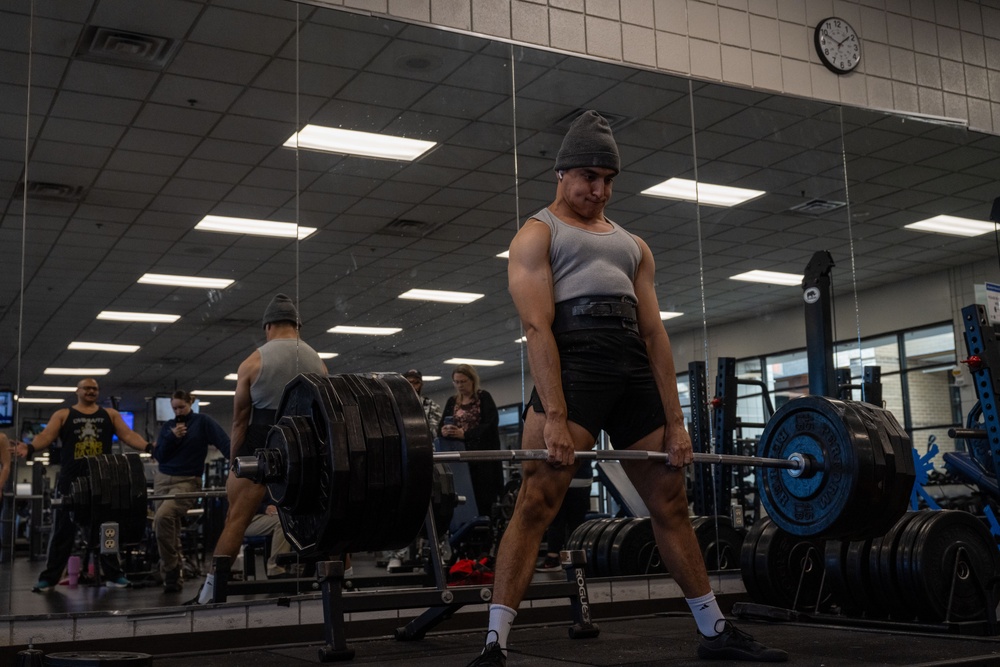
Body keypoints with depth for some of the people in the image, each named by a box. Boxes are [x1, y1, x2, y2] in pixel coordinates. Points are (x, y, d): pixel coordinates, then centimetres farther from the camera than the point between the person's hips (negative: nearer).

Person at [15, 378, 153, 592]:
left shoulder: (110, 414, 12)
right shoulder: (63, 415, 8)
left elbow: (127, 434, 3)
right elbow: (46, 435, -5)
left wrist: (148, 447, -14)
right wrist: (30, 448, -26)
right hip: (71, 479, -1)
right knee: (63, 529, 2)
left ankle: (113, 575, 14)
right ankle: (49, 577, 10)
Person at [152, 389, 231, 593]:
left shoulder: (202, 421, 0)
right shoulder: (168, 426, 12)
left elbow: (224, 442, -11)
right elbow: (158, 455, 6)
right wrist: (172, 437, -9)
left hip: (187, 481, -6)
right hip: (162, 479, 6)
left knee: (163, 517, -27)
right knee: (170, 528, 7)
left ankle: (170, 571, -19)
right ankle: (172, 577, 19)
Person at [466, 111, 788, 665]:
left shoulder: (632, 245, 24)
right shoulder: (537, 235, 7)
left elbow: (654, 333, 16)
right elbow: (537, 326, -7)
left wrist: (675, 422, 7)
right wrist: (554, 416, -19)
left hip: (636, 371, 6)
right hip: (573, 365, -5)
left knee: (671, 503, 10)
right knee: (536, 500, -16)